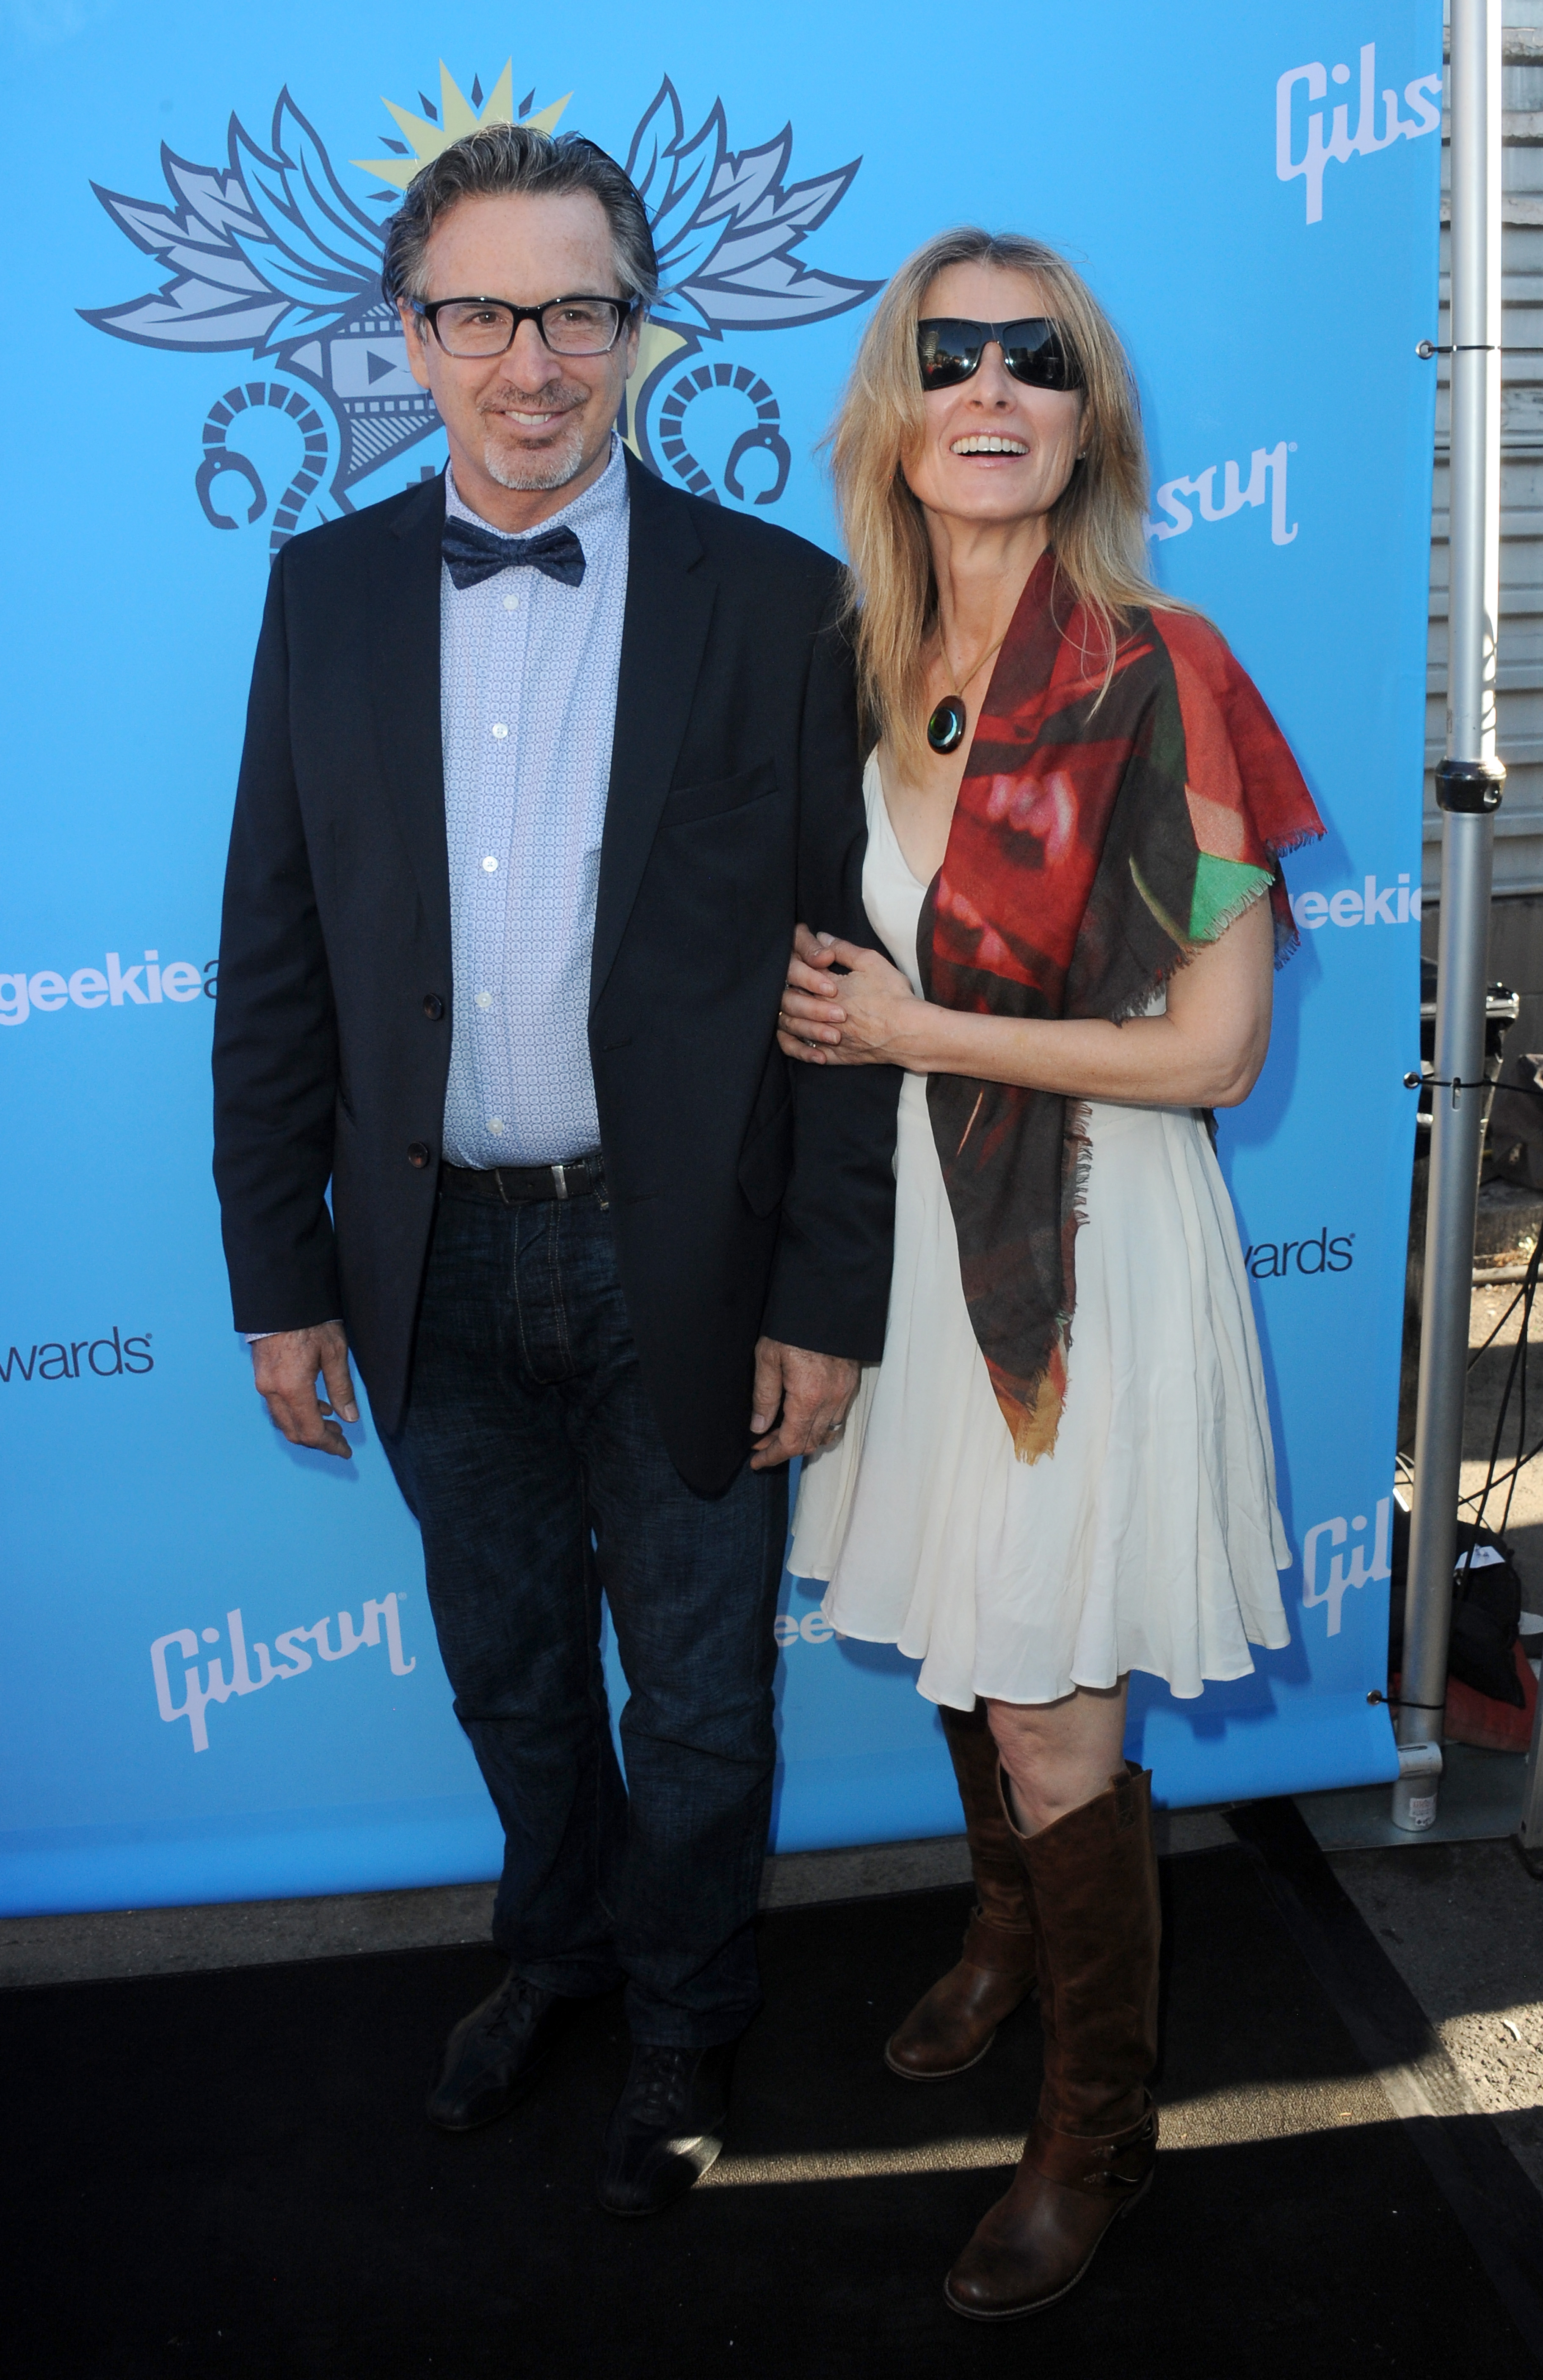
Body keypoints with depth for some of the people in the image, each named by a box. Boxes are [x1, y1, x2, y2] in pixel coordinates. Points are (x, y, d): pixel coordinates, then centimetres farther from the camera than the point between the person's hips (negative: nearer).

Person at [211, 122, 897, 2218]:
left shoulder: (776, 603, -8)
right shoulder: (328, 589, 1)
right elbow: (273, 958, 3)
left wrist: (828, 1300, -10)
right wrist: (280, 1276, 1)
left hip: (684, 1260, -2)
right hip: (437, 1260, 3)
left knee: (695, 1691, 15)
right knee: (506, 1662, 23)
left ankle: (685, 2019, 42)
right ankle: (560, 1942, 50)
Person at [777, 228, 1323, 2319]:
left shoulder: (1155, 677, -15)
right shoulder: (869, 673, 4)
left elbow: (1215, 1049, -17)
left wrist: (919, 1032, -14)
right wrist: (833, 1009, 2)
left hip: (1093, 1244, -6)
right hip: (919, 1225, 6)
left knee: (1053, 1720, 4)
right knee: (963, 1654, 21)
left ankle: (1100, 2122, 27)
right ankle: (1010, 1938, 49)